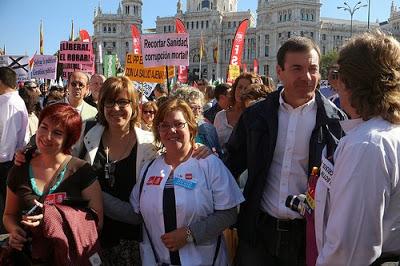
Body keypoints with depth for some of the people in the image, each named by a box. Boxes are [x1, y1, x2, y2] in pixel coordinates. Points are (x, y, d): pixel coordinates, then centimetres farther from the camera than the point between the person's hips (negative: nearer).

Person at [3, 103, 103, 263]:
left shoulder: (82, 171, -8)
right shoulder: (18, 172, 3)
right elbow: (9, 215, 17)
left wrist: (53, 218, -20)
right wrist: (14, 230, -5)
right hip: (29, 257, 4)